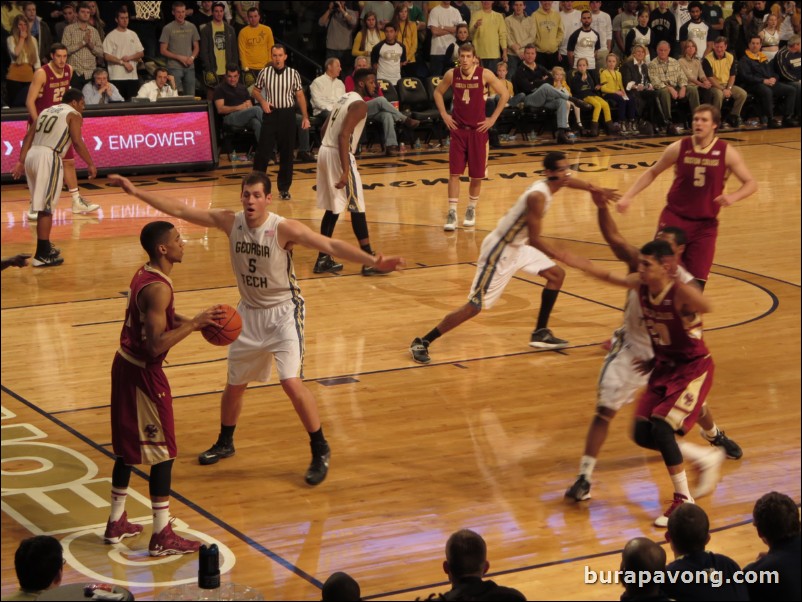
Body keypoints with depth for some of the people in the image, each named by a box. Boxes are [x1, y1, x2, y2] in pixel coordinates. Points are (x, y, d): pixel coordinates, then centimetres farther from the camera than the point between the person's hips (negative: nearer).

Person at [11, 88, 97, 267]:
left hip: (31, 156, 8)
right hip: (48, 157, -8)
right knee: (46, 208, -6)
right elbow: (77, 142, -8)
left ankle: (45, 247, 31)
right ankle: (42, 255, -8)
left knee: (42, 205, 20)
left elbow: (28, 137, 18)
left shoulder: (46, 111, 25)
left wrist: (21, 162, 15)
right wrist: (90, 164, 0)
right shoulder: (73, 114, 5)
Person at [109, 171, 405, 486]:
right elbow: (179, 210, -4)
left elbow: (331, 245, -31)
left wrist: (373, 261, -44)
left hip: (283, 312, -5)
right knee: (234, 384, 16)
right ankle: (225, 443, 41)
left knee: (292, 383, -18)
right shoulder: (229, 221, -9)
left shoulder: (283, 229, -22)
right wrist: (136, 191, -6)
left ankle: (320, 451, -1)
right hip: (249, 313, 5)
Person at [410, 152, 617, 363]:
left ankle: (540, 334, 23)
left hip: (518, 246, 10)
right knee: (475, 306, -8)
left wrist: (598, 190, 29)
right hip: (499, 251, -10)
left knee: (557, 274, 14)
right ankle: (421, 343, 0)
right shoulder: (538, 196, -28)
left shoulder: (550, 184, -1)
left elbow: (568, 180, 24)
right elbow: (535, 239, -28)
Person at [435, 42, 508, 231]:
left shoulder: (484, 74, -12)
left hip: (478, 129, -1)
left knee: (477, 175, 5)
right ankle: (452, 213, -1)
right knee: (454, 173, -5)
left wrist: (493, 118, -6)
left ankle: (471, 209, 25)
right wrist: (444, 115, 3)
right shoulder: (451, 74, -5)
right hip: (458, 129, 1)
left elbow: (505, 94, -4)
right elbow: (438, 92, 13)